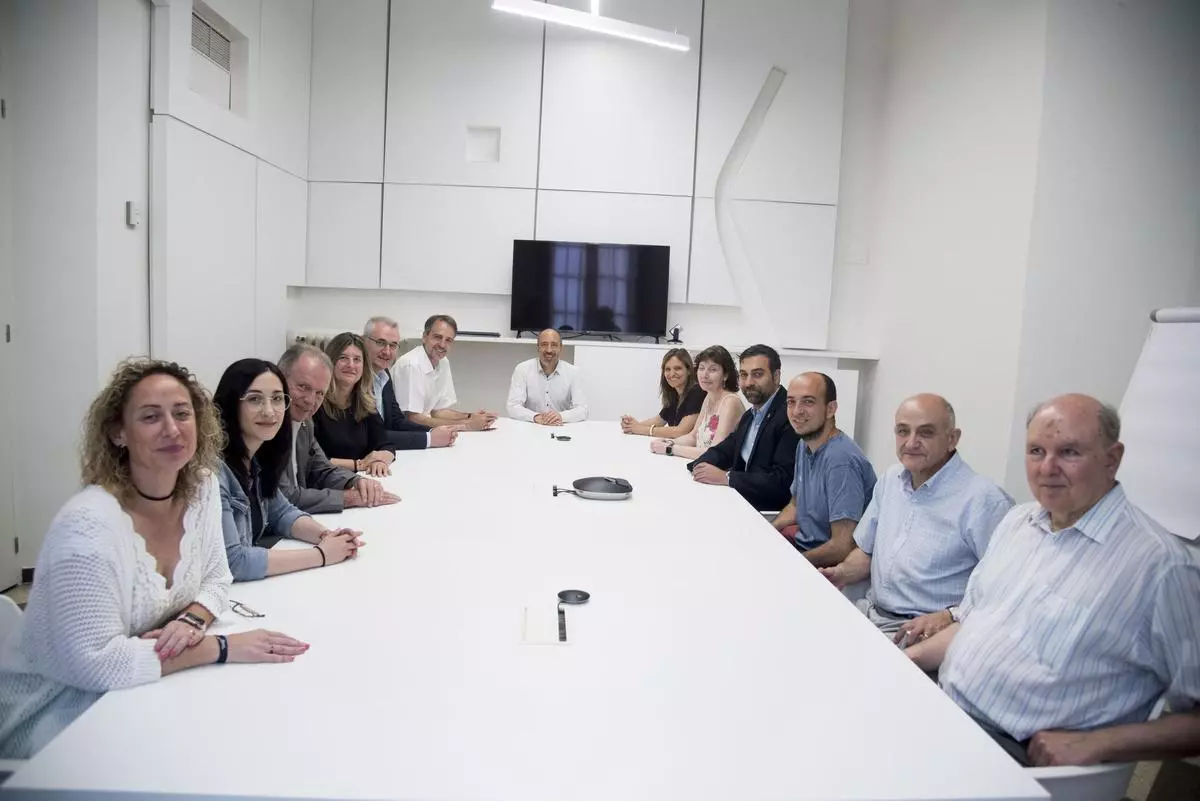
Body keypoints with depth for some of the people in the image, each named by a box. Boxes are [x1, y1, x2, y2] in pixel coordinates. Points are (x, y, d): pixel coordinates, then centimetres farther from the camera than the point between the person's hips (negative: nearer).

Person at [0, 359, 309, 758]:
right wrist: (224, 646, -28)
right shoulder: (89, 524, -28)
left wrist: (192, 620, -19)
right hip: (56, 711, -6)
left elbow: (215, 579, 3)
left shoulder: (202, 488, -6)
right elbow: (96, 663, -29)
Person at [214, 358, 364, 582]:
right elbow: (231, 562, -23)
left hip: (250, 587, 7)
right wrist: (321, 554, -17)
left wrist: (327, 536, -5)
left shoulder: (255, 458, 2)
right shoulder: (212, 466, -22)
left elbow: (281, 513, 14)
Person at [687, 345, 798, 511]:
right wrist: (700, 466, -6)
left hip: (770, 514, -7)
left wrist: (726, 477, -22)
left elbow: (782, 481, -23)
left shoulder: (791, 416, -17)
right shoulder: (750, 416, 12)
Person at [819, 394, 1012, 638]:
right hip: (869, 612, 7)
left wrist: (949, 617, -26)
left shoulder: (984, 500, -15)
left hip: (922, 634, -7)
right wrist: (842, 573, 1)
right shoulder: (890, 479, 10)